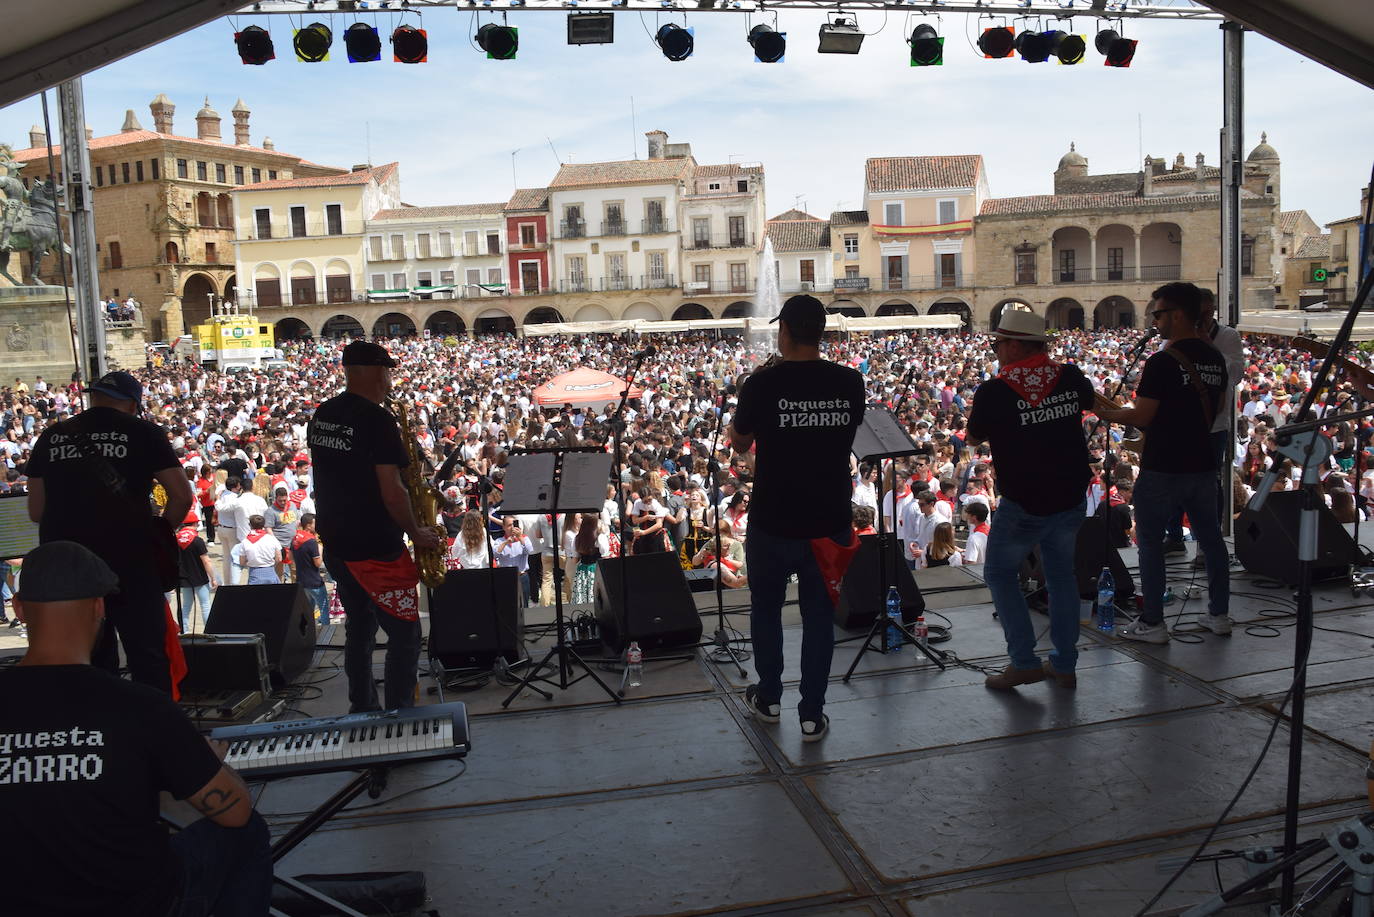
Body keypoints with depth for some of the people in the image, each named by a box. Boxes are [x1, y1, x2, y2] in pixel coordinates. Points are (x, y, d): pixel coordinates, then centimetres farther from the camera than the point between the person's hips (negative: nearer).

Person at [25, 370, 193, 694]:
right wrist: (160, 533, 11)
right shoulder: (143, 432, 1)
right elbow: (181, 495, -5)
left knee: (89, 661, 14)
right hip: (129, 561, -4)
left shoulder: (51, 436, 10)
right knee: (148, 656, 3)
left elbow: (35, 511, 11)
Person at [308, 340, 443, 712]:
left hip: (334, 542, 8)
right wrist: (417, 533, -8)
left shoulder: (321, 415, 6)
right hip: (375, 548, -8)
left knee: (359, 628, 20)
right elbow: (391, 491, -21)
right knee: (404, 634, 2)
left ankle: (362, 711, 28)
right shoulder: (377, 419, -18)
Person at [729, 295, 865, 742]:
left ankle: (768, 699, 31)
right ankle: (812, 714, 18)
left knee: (766, 608, 18)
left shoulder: (763, 384, -15)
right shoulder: (849, 383, -6)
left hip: (773, 522, -2)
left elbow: (739, 444, 1)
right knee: (819, 614, 13)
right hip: (830, 521, 2)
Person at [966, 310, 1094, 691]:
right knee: (1061, 574, 18)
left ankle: (1024, 662, 6)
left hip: (1024, 503, -5)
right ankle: (1065, 664, 23)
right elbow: (1089, 403, 21)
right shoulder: (1070, 376, -2)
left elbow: (974, 438, 0)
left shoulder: (994, 391, -16)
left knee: (1000, 574, 11)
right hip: (1072, 496, 5)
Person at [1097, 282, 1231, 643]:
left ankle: (1152, 623, 6)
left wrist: (1107, 414, -3)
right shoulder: (1215, 359, 7)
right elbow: (1212, 409, 16)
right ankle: (1219, 613, 26)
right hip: (1202, 462, 7)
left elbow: (1141, 416, -18)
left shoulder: (1162, 362, -18)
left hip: (1163, 467, -7)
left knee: (1150, 541, 3)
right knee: (1210, 537, 16)